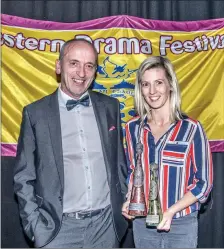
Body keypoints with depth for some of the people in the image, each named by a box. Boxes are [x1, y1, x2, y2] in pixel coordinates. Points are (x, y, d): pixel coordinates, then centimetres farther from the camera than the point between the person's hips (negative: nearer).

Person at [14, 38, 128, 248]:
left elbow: (119, 163, 10)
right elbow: (24, 178, -1)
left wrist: (121, 209, 8)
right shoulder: (35, 113, -5)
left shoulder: (110, 106, 2)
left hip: (106, 223, 3)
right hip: (59, 228, -2)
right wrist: (36, 227, -6)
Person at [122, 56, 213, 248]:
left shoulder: (191, 128, -12)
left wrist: (171, 211, -17)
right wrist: (129, 199, -5)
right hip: (142, 223, 3)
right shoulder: (133, 127, -1)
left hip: (181, 225, -3)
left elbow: (204, 182, -7)